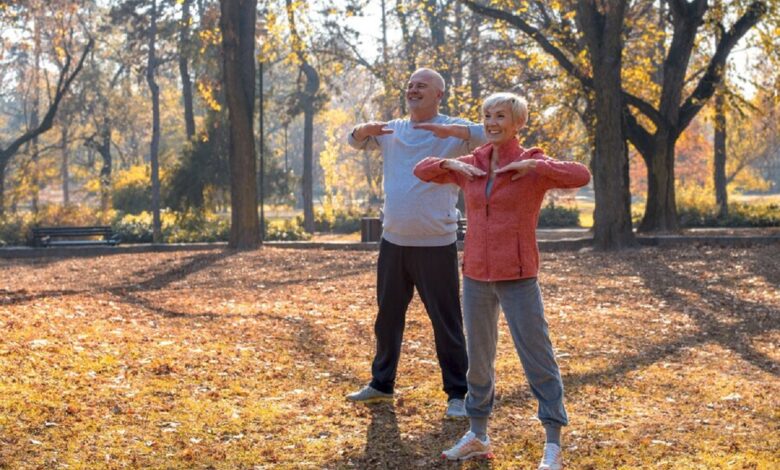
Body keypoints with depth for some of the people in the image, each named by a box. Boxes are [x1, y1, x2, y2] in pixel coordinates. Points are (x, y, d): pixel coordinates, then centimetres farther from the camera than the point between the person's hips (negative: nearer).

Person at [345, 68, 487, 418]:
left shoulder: (453, 131, -6)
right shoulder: (392, 130, 11)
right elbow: (355, 142, 22)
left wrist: (448, 130, -36)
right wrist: (365, 130, -3)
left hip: (436, 244, -6)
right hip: (393, 241, 6)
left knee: (446, 322, 0)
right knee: (387, 317, 17)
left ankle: (457, 394, 9)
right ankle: (381, 383, 32)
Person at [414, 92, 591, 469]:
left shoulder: (533, 166, -6)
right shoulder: (472, 166, 7)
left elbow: (581, 176, -21)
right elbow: (422, 170, 17)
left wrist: (532, 165, -24)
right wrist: (451, 163, -2)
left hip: (517, 277, -5)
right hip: (477, 275, 5)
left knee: (537, 358, -3)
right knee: (478, 357, 14)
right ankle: (478, 435, 27)